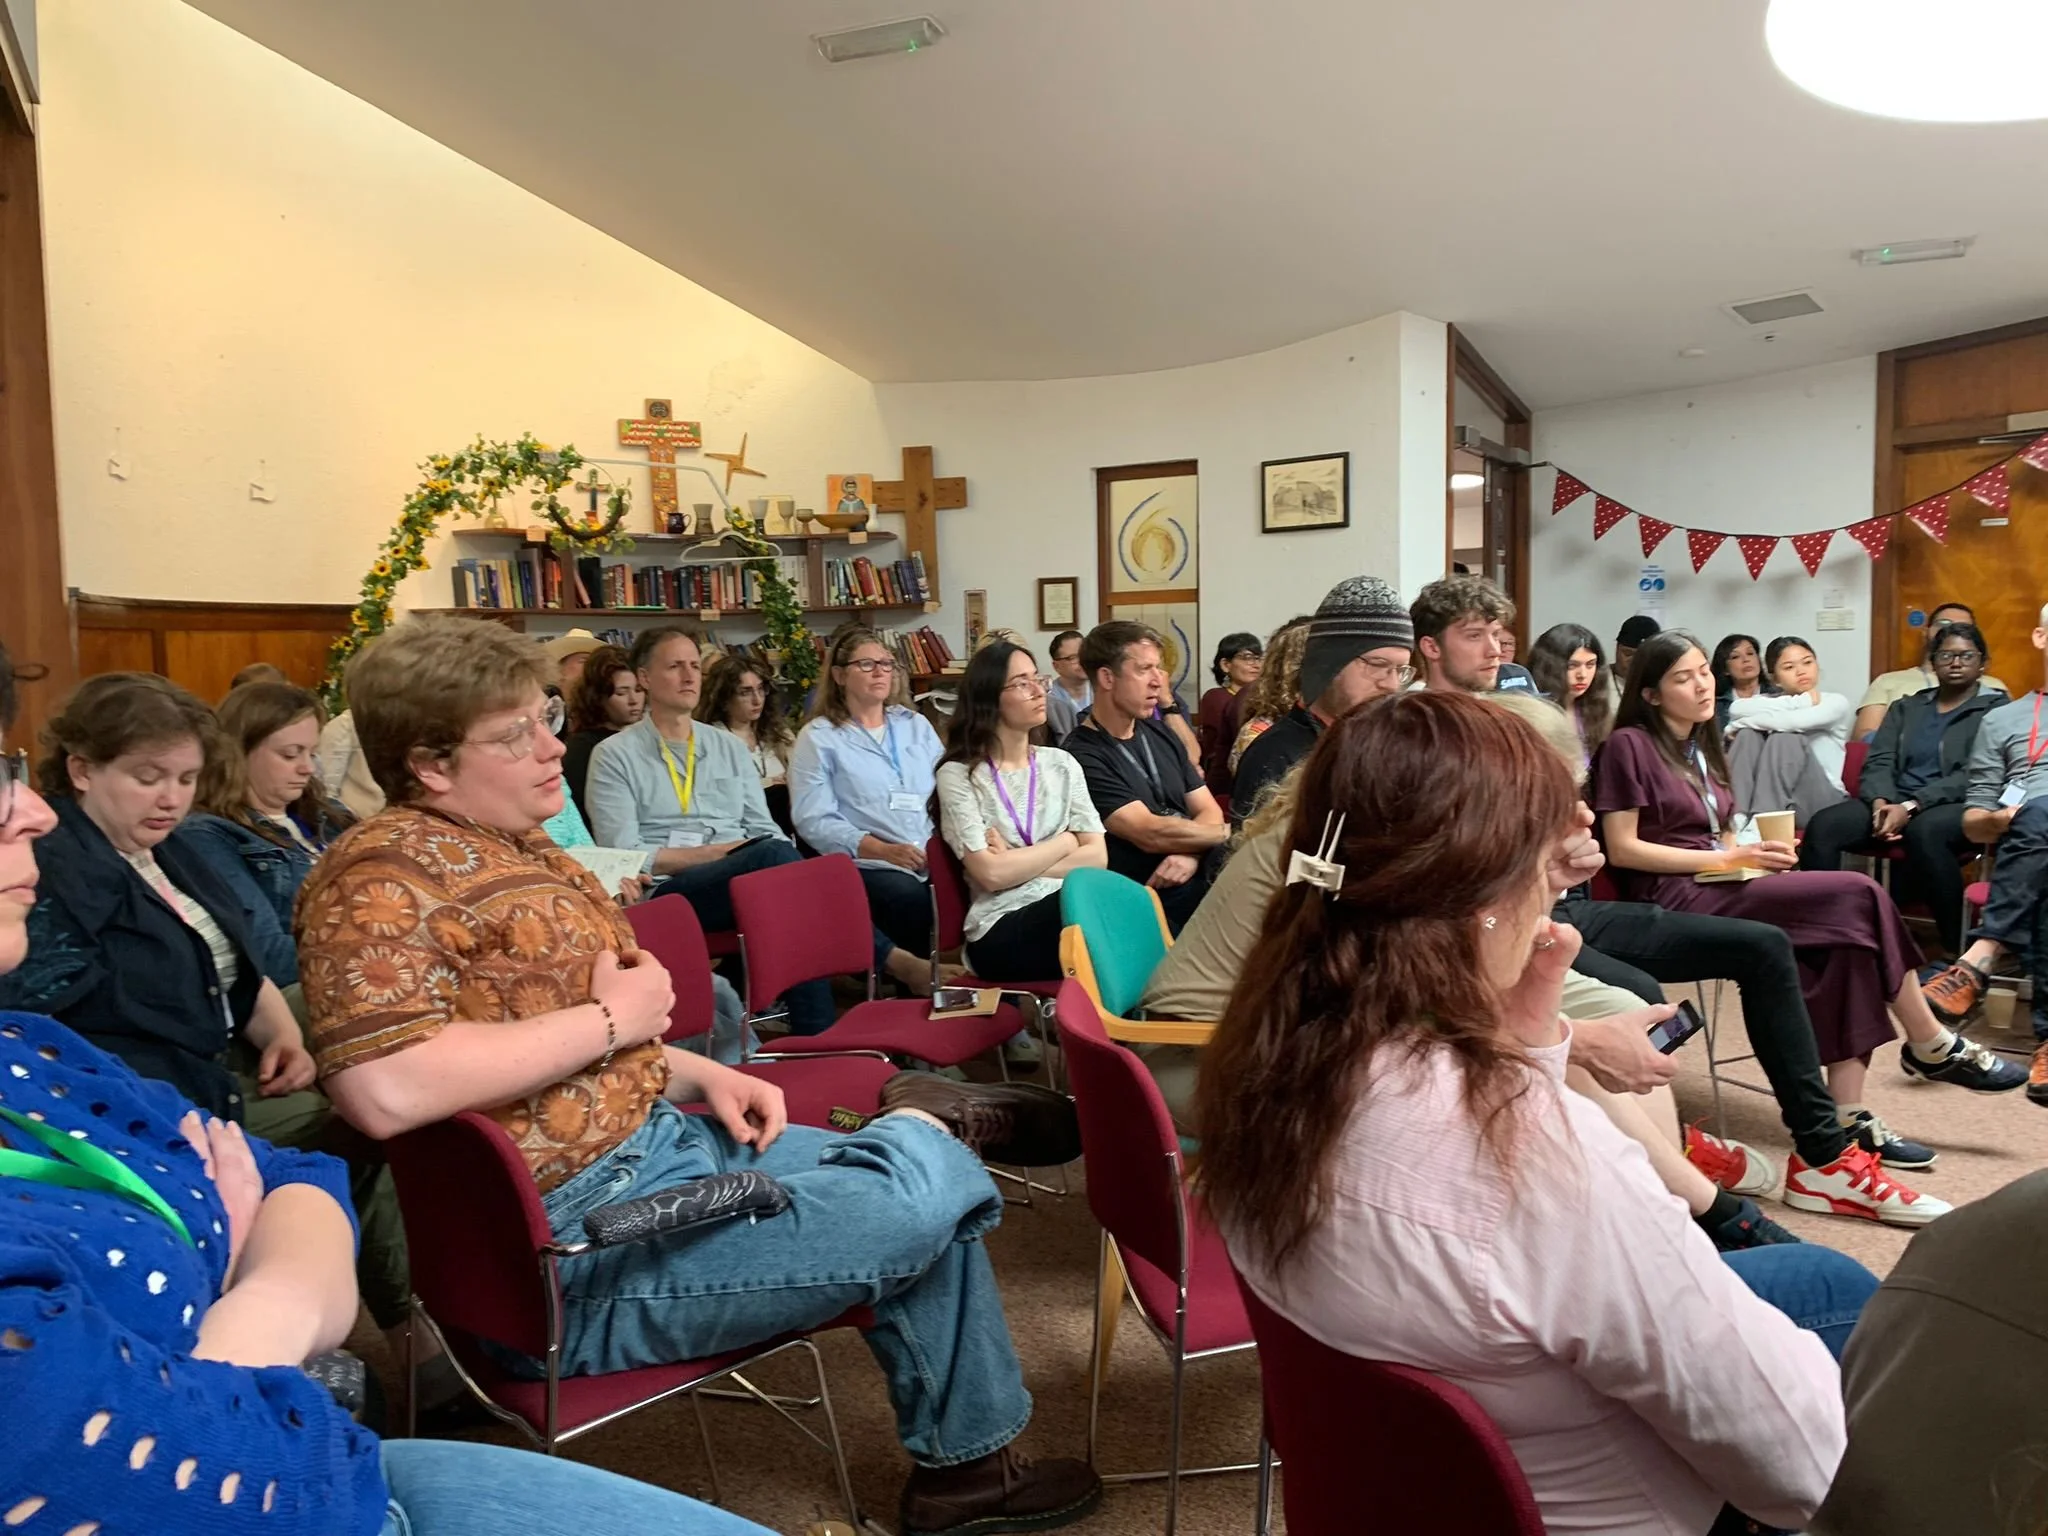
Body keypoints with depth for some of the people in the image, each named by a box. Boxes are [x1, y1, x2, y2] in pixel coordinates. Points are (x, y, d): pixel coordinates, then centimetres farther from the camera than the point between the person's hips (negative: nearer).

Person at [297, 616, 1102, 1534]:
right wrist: (608, 1019, -21)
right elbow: (387, 1091, -32)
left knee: (937, 1186, 12)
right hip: (577, 1250, -10)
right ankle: (924, 1120, 15)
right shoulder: (386, 873, -16)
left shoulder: (521, 853, 14)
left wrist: (703, 1078, 6)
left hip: (663, 1144, 10)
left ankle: (968, 1460, 25)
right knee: (918, 1197, -20)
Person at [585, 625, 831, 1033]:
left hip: (747, 879, 5)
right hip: (669, 893, -4)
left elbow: (765, 829, 15)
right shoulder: (614, 755, 6)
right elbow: (624, 855, -4)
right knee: (773, 856, -33)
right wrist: (720, 851, -9)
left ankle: (816, 1032, -31)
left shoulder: (729, 747, 22)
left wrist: (765, 854, -10)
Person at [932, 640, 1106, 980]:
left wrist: (1016, 862, -6)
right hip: (1001, 930, -4)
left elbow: (1097, 856, 4)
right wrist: (1065, 842, 0)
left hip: (1069, 909, 5)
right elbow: (991, 873, -10)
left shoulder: (1061, 764, 15)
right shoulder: (958, 775, 0)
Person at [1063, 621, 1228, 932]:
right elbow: (1151, 834, -17)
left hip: (1202, 880, 8)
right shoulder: (1083, 757, -11)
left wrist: (1191, 854, -10)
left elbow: (1209, 812, 12)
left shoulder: (1159, 735, 15)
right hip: (1150, 901, -8)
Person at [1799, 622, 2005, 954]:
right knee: (1822, 826, -25)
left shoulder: (1996, 708, 7)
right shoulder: (1905, 707, 22)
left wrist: (1910, 807, -20)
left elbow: (1974, 777, -7)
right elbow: (1879, 763, 10)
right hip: (1894, 803, 4)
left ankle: (1959, 950, -30)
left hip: (1961, 806, -4)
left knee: (1924, 831, -40)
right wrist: (1881, 803, -13)